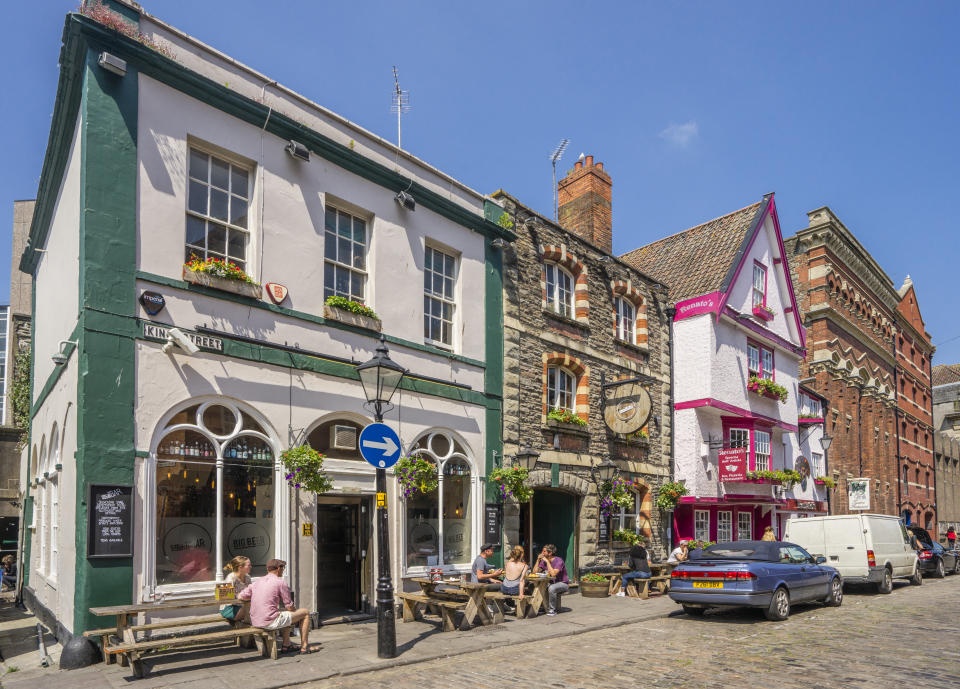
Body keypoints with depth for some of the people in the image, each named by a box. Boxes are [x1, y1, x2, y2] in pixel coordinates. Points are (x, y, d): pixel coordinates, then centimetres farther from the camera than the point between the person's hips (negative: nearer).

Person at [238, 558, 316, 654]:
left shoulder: (257, 582, 11)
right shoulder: (280, 582, -7)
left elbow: (241, 597, 9)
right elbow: (289, 607, -5)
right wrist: (296, 609, 18)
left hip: (254, 622, 8)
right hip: (270, 622, -8)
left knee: (285, 614, 34)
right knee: (305, 612, 8)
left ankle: (286, 645, 30)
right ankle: (304, 647, 13)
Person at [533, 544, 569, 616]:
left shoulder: (559, 561, -19)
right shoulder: (544, 561, 2)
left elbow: (553, 574, -32)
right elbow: (535, 571, -5)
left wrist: (547, 561, -28)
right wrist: (538, 560, -11)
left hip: (563, 583, -7)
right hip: (551, 583, 7)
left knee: (551, 588, -36)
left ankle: (552, 610, -18)